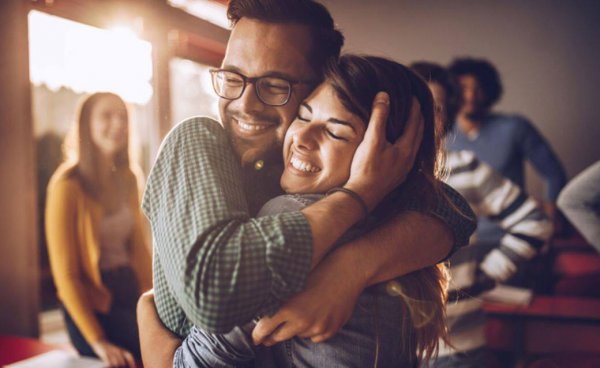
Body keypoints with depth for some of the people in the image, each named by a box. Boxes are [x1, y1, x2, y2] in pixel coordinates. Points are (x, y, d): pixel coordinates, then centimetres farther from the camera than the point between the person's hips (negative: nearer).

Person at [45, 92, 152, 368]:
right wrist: (98, 342, -16)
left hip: (131, 295, 6)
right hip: (92, 307, -6)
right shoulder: (68, 185, -12)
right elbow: (65, 274, -13)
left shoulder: (126, 179, 8)